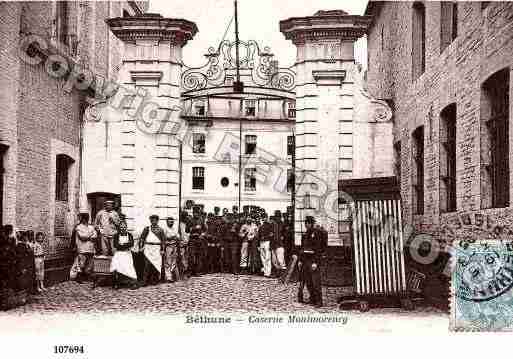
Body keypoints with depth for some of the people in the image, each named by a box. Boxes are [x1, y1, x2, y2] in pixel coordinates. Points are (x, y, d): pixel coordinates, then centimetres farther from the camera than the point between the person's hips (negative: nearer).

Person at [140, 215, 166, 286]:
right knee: (147, 264, -6)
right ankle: (146, 280, -4)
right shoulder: (146, 229, 9)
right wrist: (142, 246, 2)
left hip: (157, 249, 0)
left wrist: (162, 249, 1)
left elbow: (163, 240, 7)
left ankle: (154, 280, 6)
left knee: (156, 264, -2)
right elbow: (142, 238, 12)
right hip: (148, 248, 0)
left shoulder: (160, 229, 7)